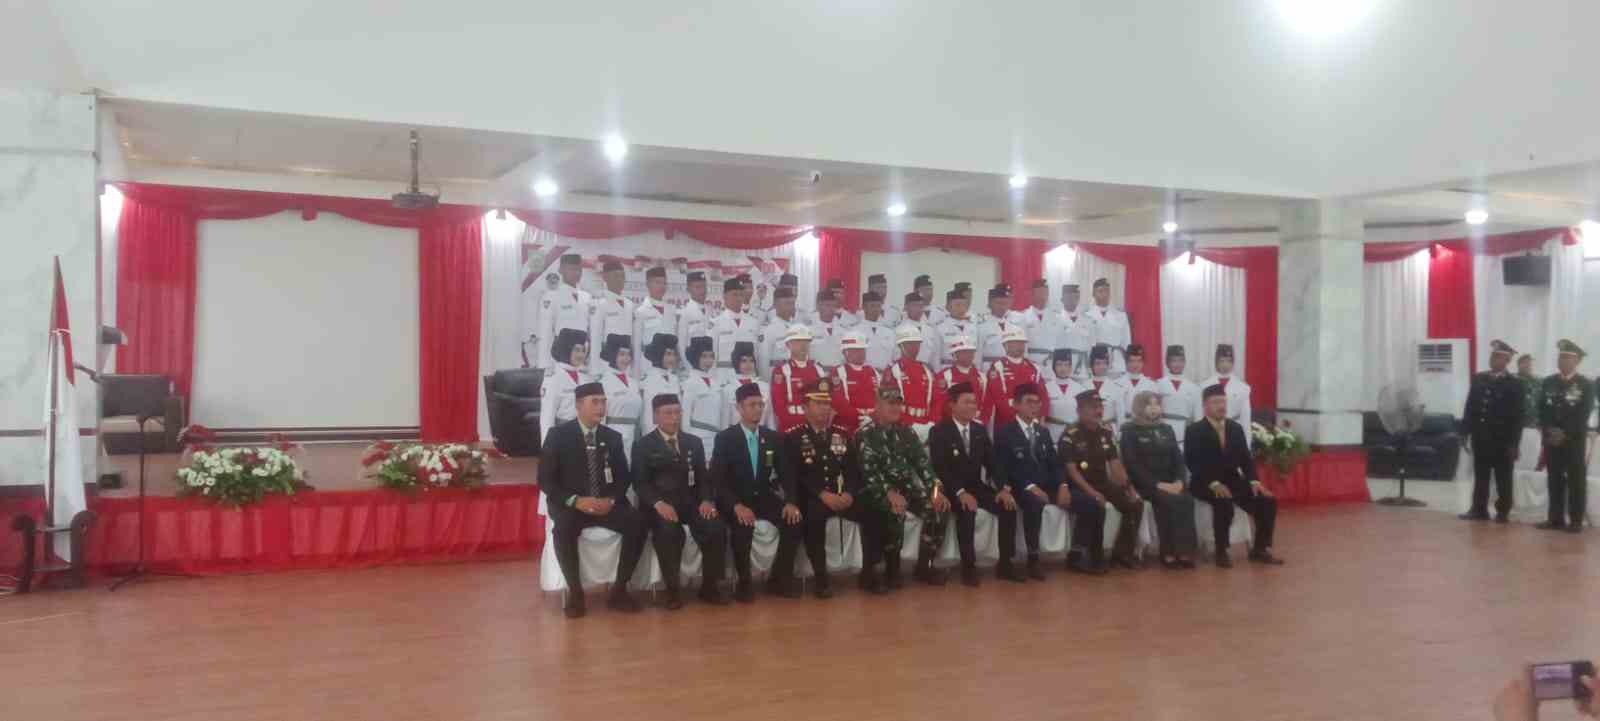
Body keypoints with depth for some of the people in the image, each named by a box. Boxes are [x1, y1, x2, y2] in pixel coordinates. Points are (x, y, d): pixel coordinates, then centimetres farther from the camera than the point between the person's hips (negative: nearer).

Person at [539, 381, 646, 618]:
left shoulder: (613, 437, 9)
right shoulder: (558, 435, -2)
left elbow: (623, 478, 10)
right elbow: (545, 480, -6)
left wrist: (611, 500, -12)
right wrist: (575, 500, -20)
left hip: (606, 504, 3)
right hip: (570, 505, -3)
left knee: (637, 524, -23)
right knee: (563, 529, -36)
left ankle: (619, 590, -12)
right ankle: (575, 592, -19)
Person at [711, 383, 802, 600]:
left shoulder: (774, 438, 7)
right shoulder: (725, 438, -5)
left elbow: (785, 474, 5)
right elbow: (717, 479, -12)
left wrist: (790, 501, -15)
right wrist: (737, 505, -29)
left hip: (764, 497, 4)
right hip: (735, 501, -4)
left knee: (793, 520, -22)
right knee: (743, 525, -35)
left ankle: (779, 579, -5)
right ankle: (744, 582, -14)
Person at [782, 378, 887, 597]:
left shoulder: (842, 435, 15)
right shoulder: (792, 437, 1)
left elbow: (854, 470, 11)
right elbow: (792, 477, -8)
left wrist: (849, 494, -10)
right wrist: (822, 494, -19)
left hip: (842, 496, 4)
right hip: (811, 498, -4)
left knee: (873, 514, -21)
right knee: (815, 516, -38)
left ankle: (869, 572, -6)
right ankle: (821, 576, -24)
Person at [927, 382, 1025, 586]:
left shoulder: (980, 429, 9)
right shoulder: (939, 431, -9)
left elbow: (991, 462, 6)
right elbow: (939, 469, -16)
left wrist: (1003, 488, -11)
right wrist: (960, 492, -29)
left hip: (976, 486, 6)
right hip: (951, 489, -5)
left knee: (1008, 506, -17)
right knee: (967, 511, -35)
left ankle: (1005, 564, -8)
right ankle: (969, 567, -23)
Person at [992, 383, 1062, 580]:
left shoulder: (1043, 432, 20)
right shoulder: (1004, 431, -1)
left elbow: (1053, 463, 14)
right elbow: (1003, 467, -11)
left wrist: (1062, 486, -6)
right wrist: (1030, 487, -21)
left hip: (1045, 486, 6)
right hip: (1020, 488, -5)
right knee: (1035, 503, -37)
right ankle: (1033, 560, -29)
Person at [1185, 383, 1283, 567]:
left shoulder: (1236, 428, 11)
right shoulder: (1194, 431, -6)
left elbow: (1245, 458, 8)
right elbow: (1193, 464, -15)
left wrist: (1254, 481, -10)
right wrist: (1214, 483, -28)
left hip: (1233, 481, 6)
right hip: (1205, 484, -5)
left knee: (1268, 501, -13)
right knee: (1224, 502, -35)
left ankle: (1260, 549, 2)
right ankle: (1221, 552, -20)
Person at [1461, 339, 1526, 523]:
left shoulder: (1514, 384, -3)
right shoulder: (1478, 379, 9)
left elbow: (1517, 416, -5)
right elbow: (1470, 407, 10)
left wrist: (1514, 443, -9)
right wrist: (1465, 433, 5)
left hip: (1502, 440, -4)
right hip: (1480, 438, 4)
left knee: (1503, 479, 5)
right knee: (1480, 476, 9)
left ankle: (1503, 512, 12)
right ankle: (1479, 509, 14)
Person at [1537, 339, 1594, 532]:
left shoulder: (1586, 385, -2)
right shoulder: (1548, 382, 9)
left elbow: (1584, 414, -8)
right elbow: (1542, 410, 6)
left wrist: (1565, 434, -15)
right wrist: (1549, 431, -8)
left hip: (1575, 441, -3)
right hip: (1552, 440, 3)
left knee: (1576, 482, 0)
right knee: (1555, 481, 6)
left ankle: (1576, 521, 4)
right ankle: (1556, 519, 10)